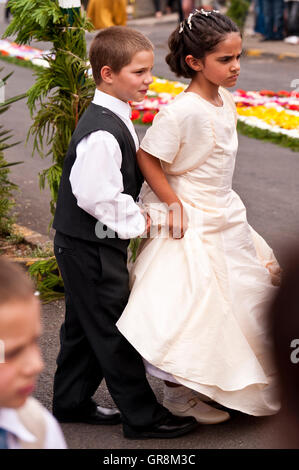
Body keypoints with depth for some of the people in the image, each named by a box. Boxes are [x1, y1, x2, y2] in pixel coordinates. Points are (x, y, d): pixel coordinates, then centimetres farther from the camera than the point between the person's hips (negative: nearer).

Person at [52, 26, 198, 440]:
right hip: (91, 248, -10)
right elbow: (95, 196, -30)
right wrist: (139, 221, -20)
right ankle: (142, 417, 9)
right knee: (114, 331, 0)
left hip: (88, 245, 10)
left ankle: (71, 402, 34)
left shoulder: (114, 119, 8)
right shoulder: (102, 133, -25)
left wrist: (139, 215, 9)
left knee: (85, 325, 20)